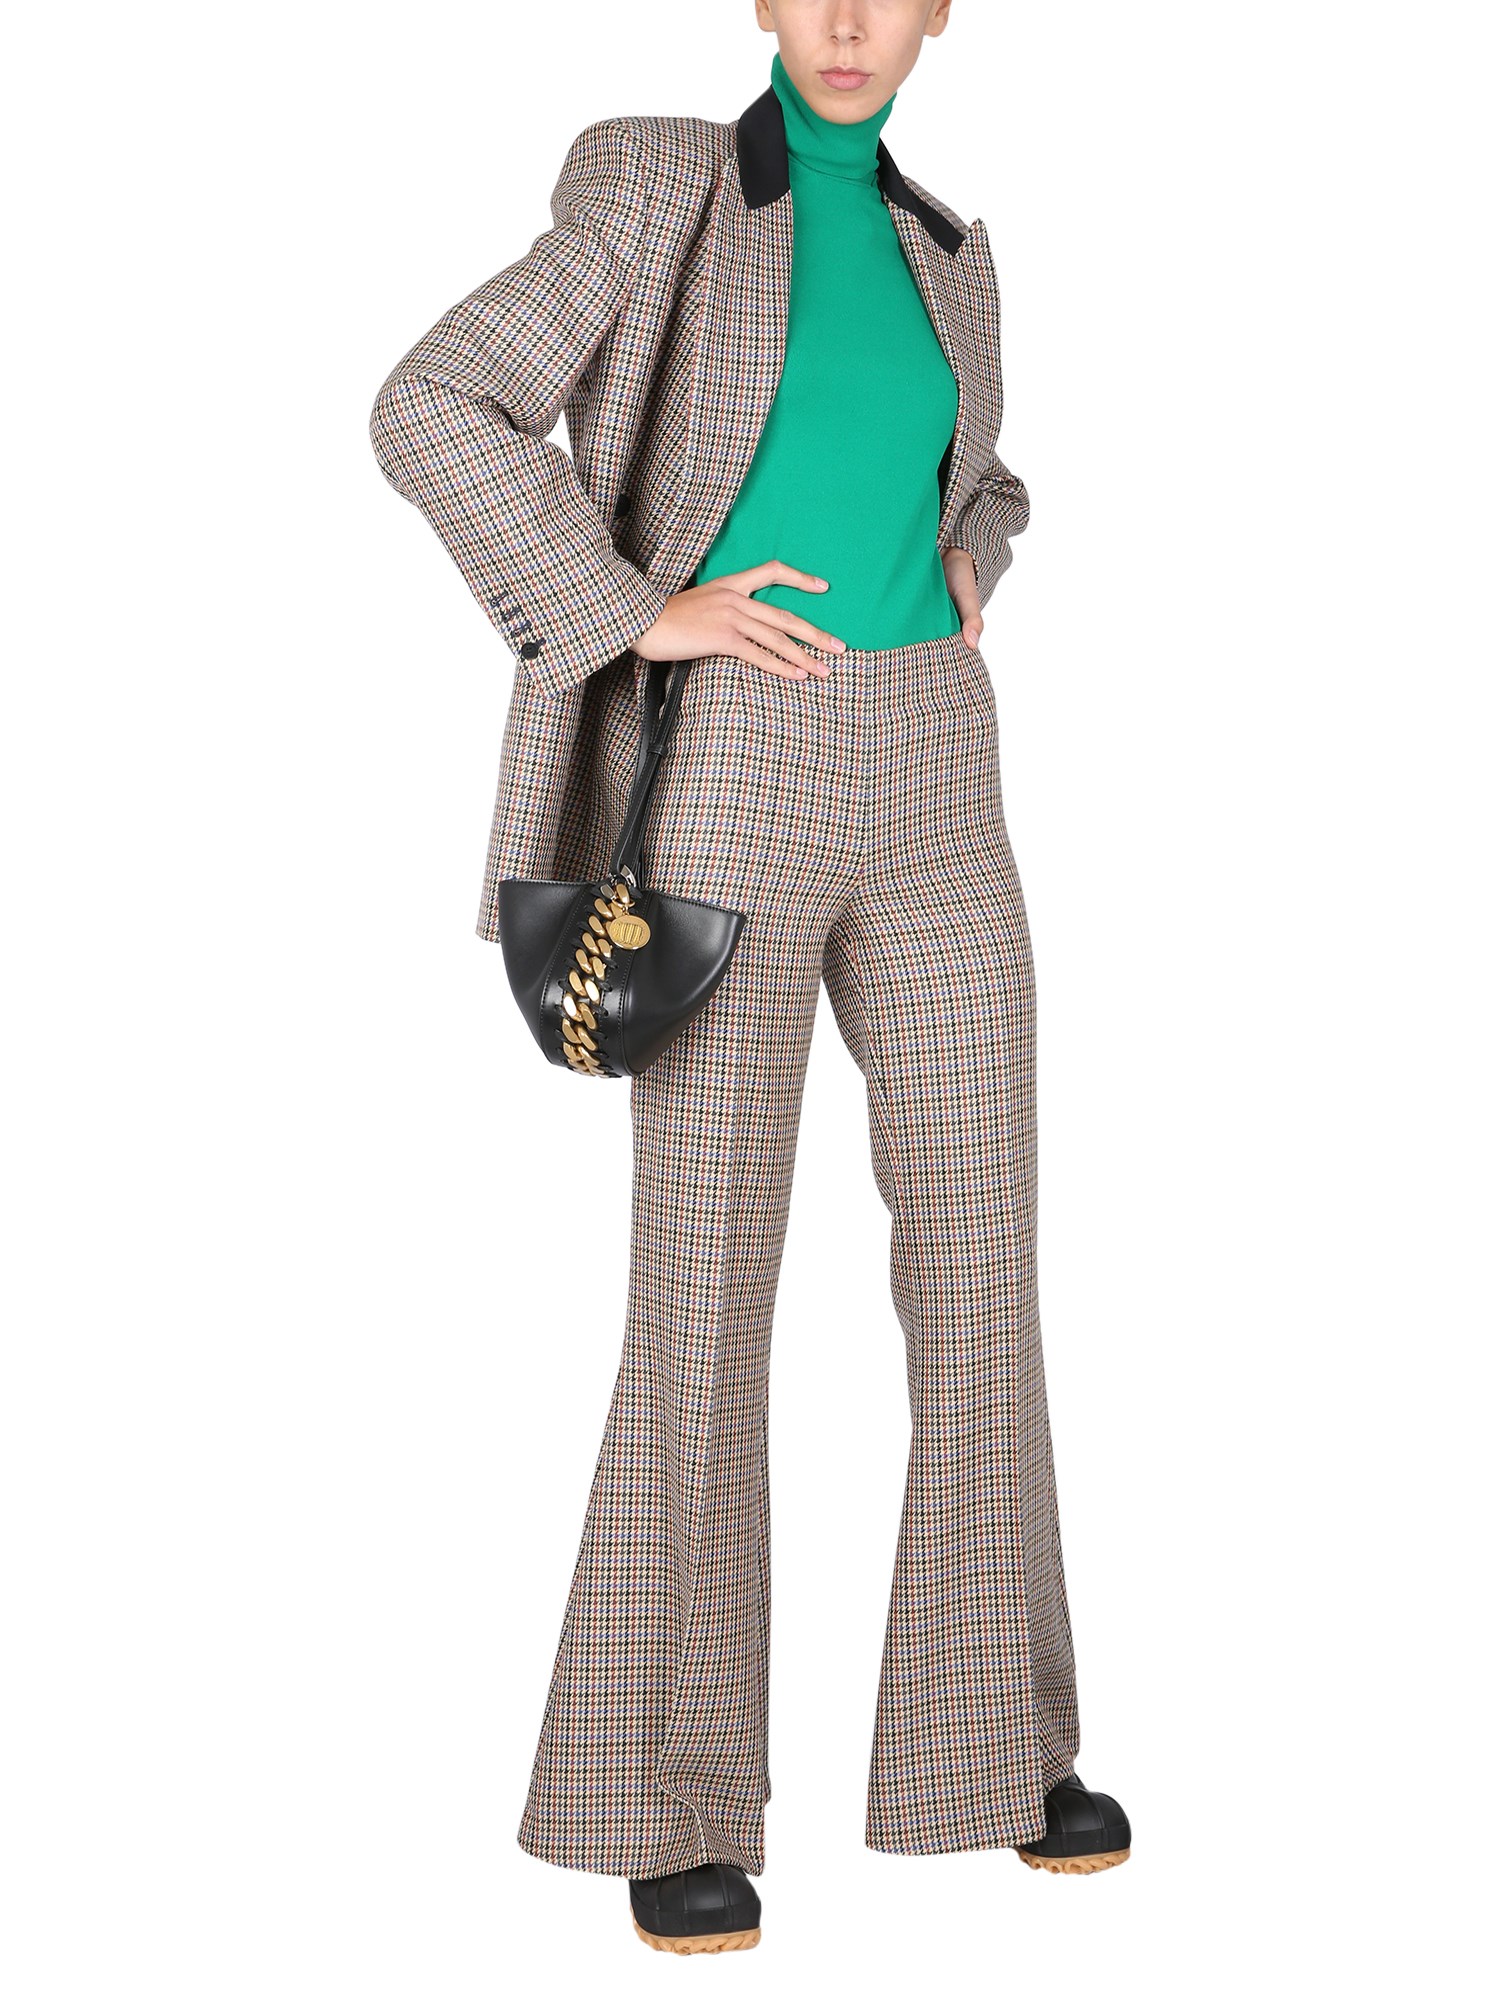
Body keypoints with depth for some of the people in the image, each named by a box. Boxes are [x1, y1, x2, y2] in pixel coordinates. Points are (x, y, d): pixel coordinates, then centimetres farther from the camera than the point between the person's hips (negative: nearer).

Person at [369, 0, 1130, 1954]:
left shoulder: (943, 253, 16)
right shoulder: (659, 194, 0)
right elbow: (432, 413, -8)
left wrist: (967, 572, 10)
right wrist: (638, 613, -14)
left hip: (930, 784, 5)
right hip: (731, 782, -5)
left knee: (983, 1260, 4)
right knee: (708, 1289, -5)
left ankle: (988, 1739, 18)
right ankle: (668, 1791, 7)